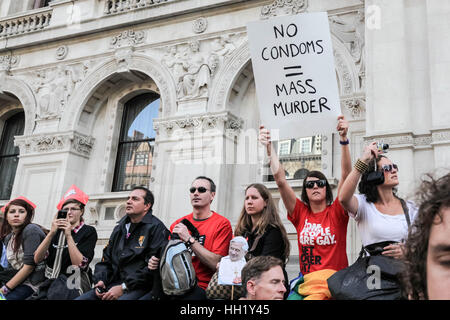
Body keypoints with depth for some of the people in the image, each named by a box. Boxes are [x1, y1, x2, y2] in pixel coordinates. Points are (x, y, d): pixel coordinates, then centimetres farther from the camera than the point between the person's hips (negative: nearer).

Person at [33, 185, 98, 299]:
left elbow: (80, 264, -8)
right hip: (51, 281, 4)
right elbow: (37, 259, 3)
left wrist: (68, 236, -11)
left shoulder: (88, 232, 4)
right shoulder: (57, 231, 15)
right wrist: (51, 233, -7)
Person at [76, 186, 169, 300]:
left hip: (138, 289, -7)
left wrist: (124, 287, -15)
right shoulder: (119, 228, 22)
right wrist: (99, 281, 3)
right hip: (113, 285, 7)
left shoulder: (156, 228, -3)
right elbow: (106, 259, 24)